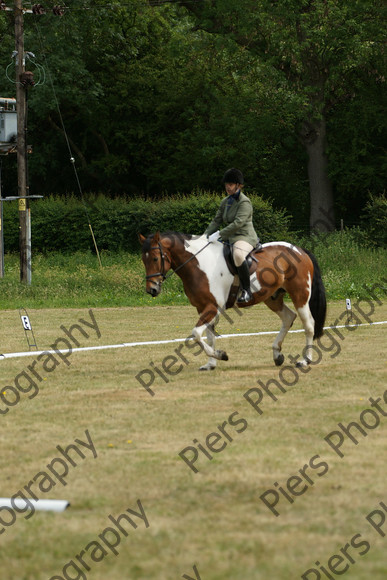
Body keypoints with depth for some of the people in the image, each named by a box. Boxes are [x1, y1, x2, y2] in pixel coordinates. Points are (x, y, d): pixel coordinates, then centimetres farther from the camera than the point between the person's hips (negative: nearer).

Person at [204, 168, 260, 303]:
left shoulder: (244, 202, -12)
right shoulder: (225, 202, 14)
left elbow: (238, 223, -22)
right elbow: (216, 221, 16)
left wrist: (219, 234, -26)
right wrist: (205, 236, 1)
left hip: (245, 237, -10)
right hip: (230, 238, 10)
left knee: (238, 255, -41)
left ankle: (246, 291, -36)